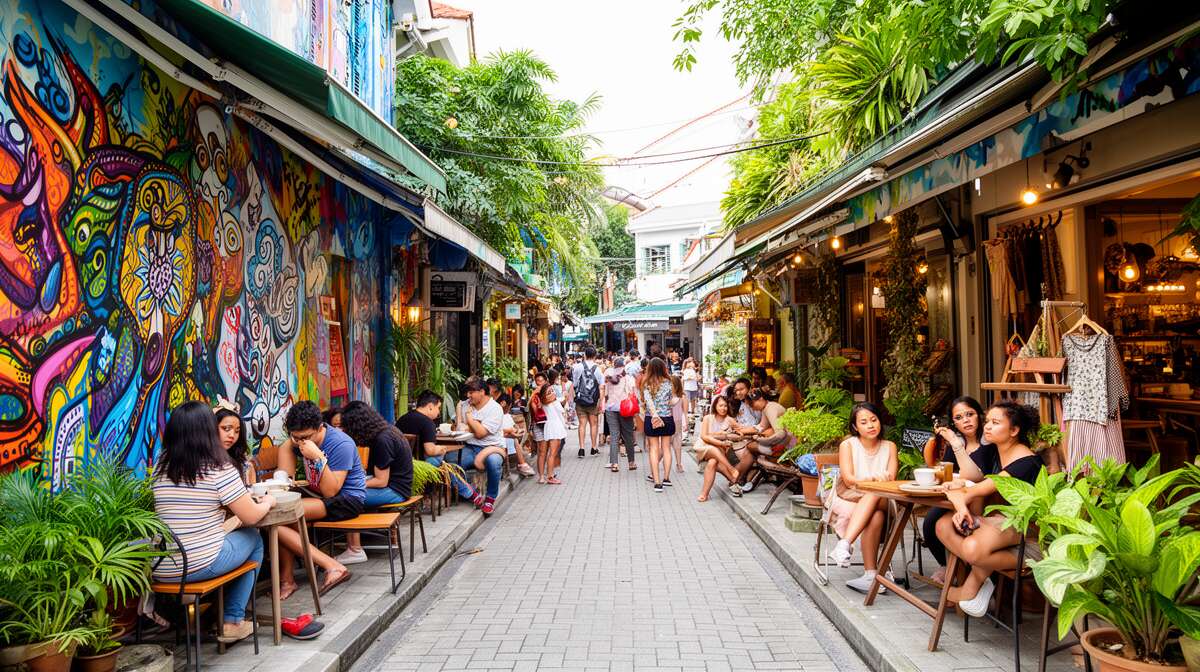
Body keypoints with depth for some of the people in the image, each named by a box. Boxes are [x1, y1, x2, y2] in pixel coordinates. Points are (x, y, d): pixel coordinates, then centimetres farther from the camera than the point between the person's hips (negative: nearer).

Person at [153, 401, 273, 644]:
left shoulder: (161, 466, 3)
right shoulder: (219, 468, -12)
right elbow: (251, 517, -10)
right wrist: (268, 501, 10)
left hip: (158, 569, 6)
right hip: (202, 565, -6)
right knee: (253, 538, 21)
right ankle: (232, 621, 22)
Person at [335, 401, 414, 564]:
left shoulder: (382, 440, -21)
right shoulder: (383, 430, 7)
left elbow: (381, 481, -19)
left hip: (395, 490, -10)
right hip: (392, 482, 10)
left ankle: (355, 551, -12)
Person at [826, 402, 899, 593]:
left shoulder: (889, 447, 13)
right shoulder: (848, 445, 5)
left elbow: (891, 479, -1)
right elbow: (848, 479, -9)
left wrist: (884, 479, -25)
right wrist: (873, 479, -26)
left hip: (880, 500, 1)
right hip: (848, 499, -1)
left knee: (874, 495, -37)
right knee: (875, 516, -35)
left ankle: (844, 544, -44)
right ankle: (871, 574, -36)